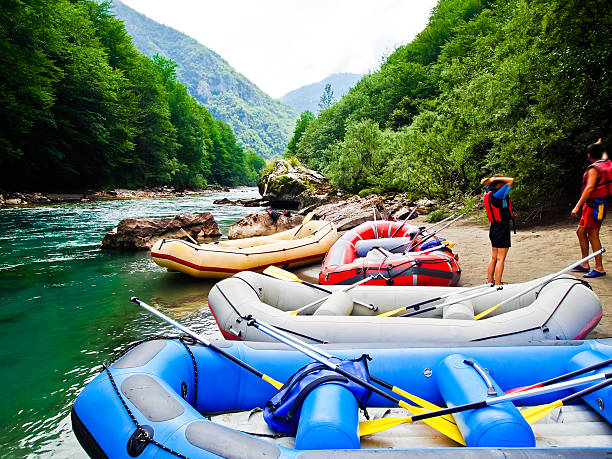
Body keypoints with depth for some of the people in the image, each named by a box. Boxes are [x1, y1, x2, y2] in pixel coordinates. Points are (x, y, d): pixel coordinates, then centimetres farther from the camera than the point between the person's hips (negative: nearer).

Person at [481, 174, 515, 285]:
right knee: (500, 259, -5)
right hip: (503, 227, -9)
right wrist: (495, 179, -13)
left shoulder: (488, 193, 5)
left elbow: (488, 186, 26)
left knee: (493, 258, 15)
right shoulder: (498, 194, -18)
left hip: (493, 227, 9)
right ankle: (497, 285, -3)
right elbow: (511, 180, -20)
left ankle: (490, 282, 21)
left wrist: (489, 180, 4)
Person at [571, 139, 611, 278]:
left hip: (595, 205, -10)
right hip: (591, 206, 10)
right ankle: (585, 264, 15)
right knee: (581, 231, 11)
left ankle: (599, 268, -4)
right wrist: (600, 145, 56)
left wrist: (577, 206, -28)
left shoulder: (594, 169, -15)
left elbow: (589, 188, -25)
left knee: (592, 234, -8)